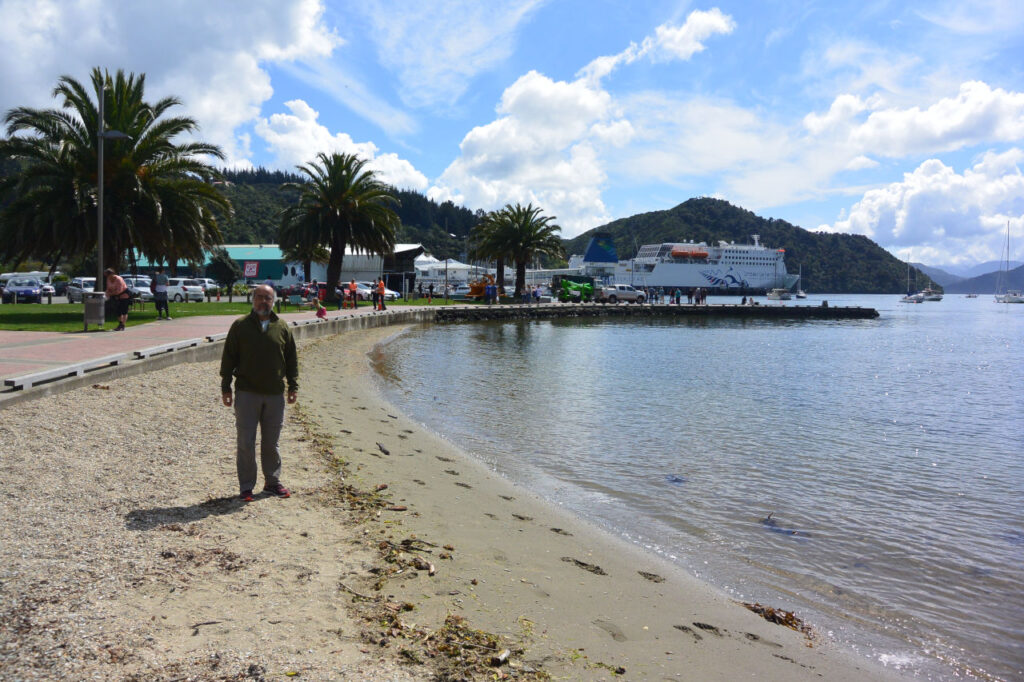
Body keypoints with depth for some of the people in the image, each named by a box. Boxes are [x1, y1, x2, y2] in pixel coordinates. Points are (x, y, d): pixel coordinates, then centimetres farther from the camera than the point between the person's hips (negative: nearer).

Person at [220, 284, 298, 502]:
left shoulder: (282, 327, 7)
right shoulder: (240, 326, 1)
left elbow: (292, 359, 12)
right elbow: (228, 358, 2)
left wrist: (293, 386, 7)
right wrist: (226, 388, -1)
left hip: (275, 394, 2)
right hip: (247, 393, -2)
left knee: (271, 442, 11)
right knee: (245, 442, 1)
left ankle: (273, 482, 23)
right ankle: (246, 486, 10)